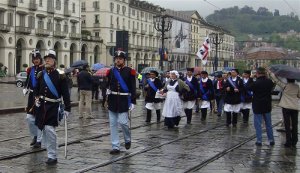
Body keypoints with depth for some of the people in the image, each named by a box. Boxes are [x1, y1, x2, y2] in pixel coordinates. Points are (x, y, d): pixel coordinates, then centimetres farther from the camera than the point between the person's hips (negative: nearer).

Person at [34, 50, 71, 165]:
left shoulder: (60, 76, -7)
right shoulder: (41, 75, 7)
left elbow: (65, 94, -6)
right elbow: (36, 89, 18)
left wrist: (67, 109, -9)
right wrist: (37, 98, 0)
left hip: (53, 107, -5)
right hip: (42, 106, 5)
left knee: (50, 129, -11)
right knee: (44, 130, 9)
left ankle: (52, 156, -3)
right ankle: (51, 151, 24)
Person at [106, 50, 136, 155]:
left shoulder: (129, 71, -3)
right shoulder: (111, 71, 6)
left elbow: (133, 88, -4)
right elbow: (107, 85, 15)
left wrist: (133, 102, -9)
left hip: (124, 101, -4)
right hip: (112, 101, 4)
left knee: (123, 122, -9)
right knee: (113, 124, 4)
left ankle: (128, 139, 20)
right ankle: (115, 147, 10)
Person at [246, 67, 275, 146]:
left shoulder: (255, 83, -20)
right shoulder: (269, 82, -5)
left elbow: (247, 87, -8)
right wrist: (266, 77, 11)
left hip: (257, 107, -5)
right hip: (267, 106, 5)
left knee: (258, 124, 4)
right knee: (268, 124, 14)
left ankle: (259, 141, 4)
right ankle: (271, 140, 18)